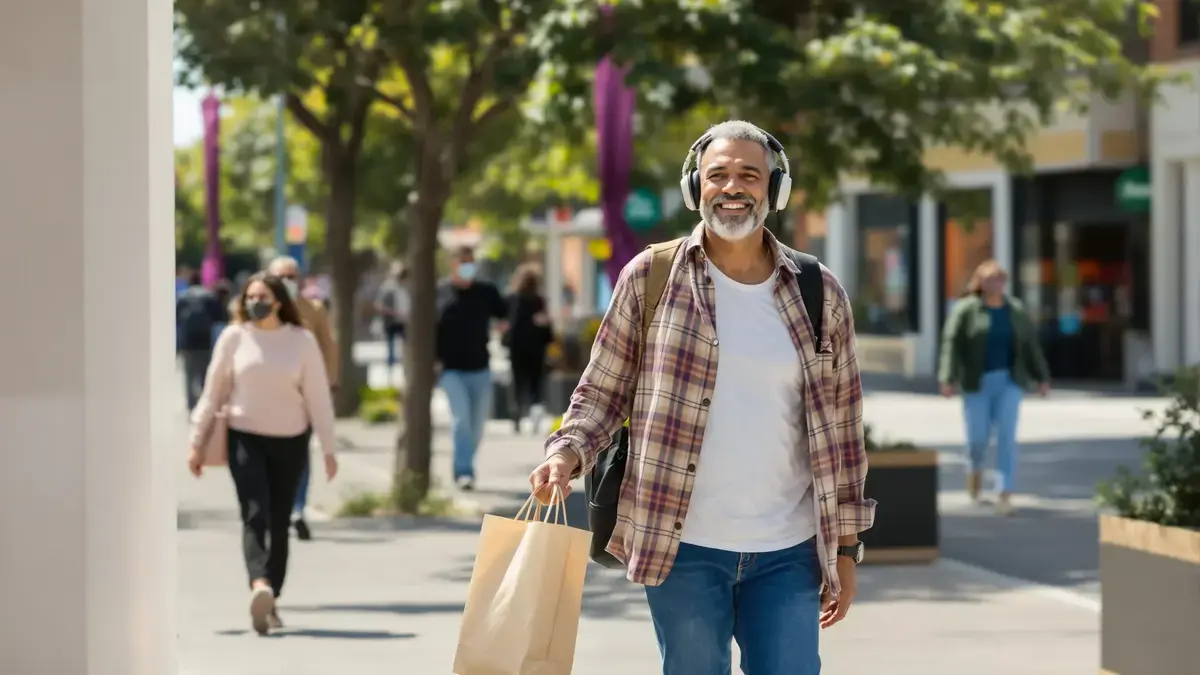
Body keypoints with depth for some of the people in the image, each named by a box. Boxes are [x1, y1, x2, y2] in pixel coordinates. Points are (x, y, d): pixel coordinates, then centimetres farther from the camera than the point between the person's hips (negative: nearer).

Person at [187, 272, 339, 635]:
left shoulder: (302, 341, -1)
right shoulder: (234, 337, 0)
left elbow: (318, 397, 1)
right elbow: (213, 393, 5)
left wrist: (329, 449, -1)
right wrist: (197, 443, 4)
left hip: (290, 442, 1)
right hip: (245, 439, -1)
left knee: (279, 523, 5)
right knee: (255, 515, -17)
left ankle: (270, 603, 15)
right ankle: (260, 586, -37)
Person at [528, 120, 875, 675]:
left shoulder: (819, 294, 5)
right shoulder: (650, 277, 0)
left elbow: (839, 428, 9)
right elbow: (602, 391, 6)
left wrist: (845, 547, 8)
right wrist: (567, 453, -14)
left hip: (787, 555, 2)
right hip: (682, 547, -2)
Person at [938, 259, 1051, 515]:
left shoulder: (1016, 310, 5)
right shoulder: (965, 310, -6)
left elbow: (1030, 346, 7)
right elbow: (952, 346, -11)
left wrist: (1042, 378, 4)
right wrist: (948, 380, -20)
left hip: (1008, 382, 2)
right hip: (978, 383, -2)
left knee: (1007, 437, -10)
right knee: (978, 436, 2)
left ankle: (1003, 496, -13)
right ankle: (975, 467, 37)